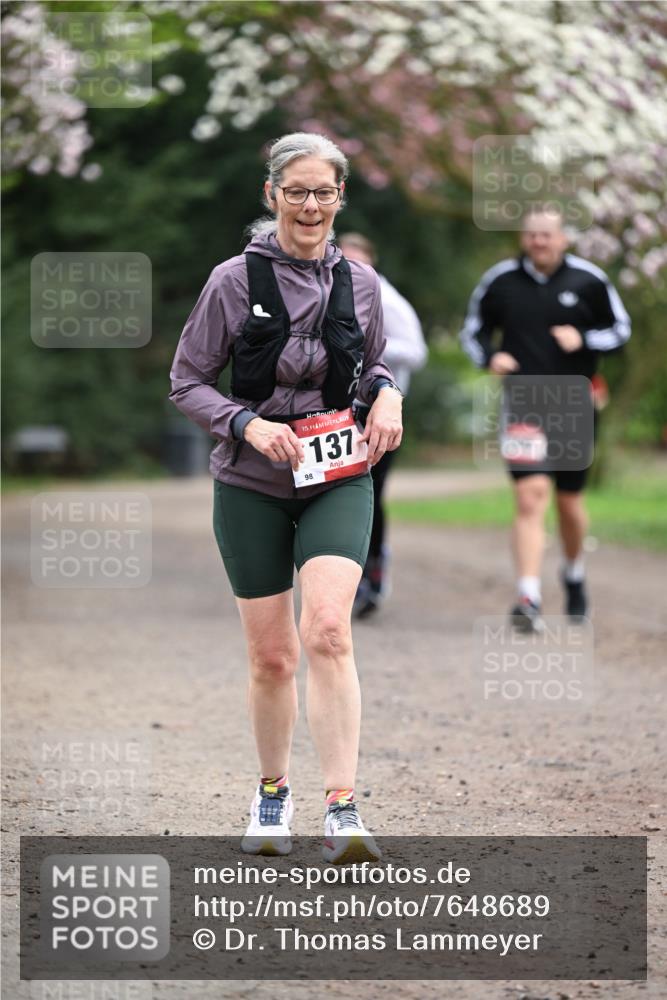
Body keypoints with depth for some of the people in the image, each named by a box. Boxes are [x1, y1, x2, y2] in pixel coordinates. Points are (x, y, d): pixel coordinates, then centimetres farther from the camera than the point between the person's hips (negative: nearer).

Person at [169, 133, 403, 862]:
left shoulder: (358, 282, 3)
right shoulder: (234, 282, -7)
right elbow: (186, 382, -3)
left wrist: (386, 394, -4)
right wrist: (248, 424, -19)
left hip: (338, 481, 1)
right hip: (251, 486, -1)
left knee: (327, 631, -20)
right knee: (271, 656, 5)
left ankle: (342, 812, -21)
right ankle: (272, 792, 30)